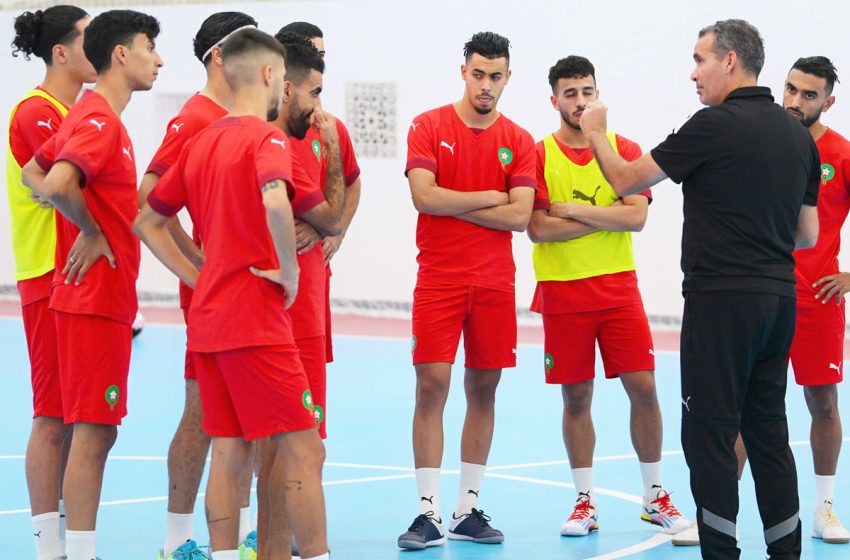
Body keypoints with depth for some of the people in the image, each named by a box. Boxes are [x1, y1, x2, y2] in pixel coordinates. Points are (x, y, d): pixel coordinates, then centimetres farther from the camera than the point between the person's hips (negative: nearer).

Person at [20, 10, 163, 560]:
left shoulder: (90, 115, 15)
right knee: (93, 432, -8)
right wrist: (91, 229, -14)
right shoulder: (100, 121, -15)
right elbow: (58, 182, -31)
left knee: (95, 432, 11)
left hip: (99, 300, 10)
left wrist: (86, 223, 11)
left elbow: (33, 175, 24)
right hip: (98, 299, -10)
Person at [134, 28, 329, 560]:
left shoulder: (201, 142, 14)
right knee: (305, 452, -4)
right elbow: (275, 202, -30)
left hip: (207, 317, 8)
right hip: (256, 317, -8)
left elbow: (149, 222, 21)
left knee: (230, 453, 9)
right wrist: (290, 272, -17)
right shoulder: (267, 137, -9)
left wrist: (199, 278, 16)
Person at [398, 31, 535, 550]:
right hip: (439, 280, -3)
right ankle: (429, 512, -6)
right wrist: (490, 197, -7)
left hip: (495, 283, 3)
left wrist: (453, 205, -9)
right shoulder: (429, 126, 0)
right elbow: (425, 197, -12)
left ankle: (468, 509, 13)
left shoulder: (519, 142, 5)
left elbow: (520, 216, -5)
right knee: (431, 385, -8)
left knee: (484, 389, 5)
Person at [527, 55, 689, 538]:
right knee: (576, 397, 3)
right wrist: (607, 216, -10)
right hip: (562, 293, -1)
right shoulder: (539, 155, 0)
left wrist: (572, 209, -12)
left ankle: (655, 497, 10)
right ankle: (586, 502, 13)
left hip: (619, 288, 1)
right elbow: (537, 228, -11)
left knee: (644, 388, -2)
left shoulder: (625, 150, 4)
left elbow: (637, 216, -9)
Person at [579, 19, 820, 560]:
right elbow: (808, 234, 15)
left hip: (722, 299, -7)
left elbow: (627, 180, -2)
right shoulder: (799, 135, 10)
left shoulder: (715, 125, -11)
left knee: (710, 432, -1)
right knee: (768, 430, 12)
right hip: (779, 298, 7)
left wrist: (595, 133, 15)